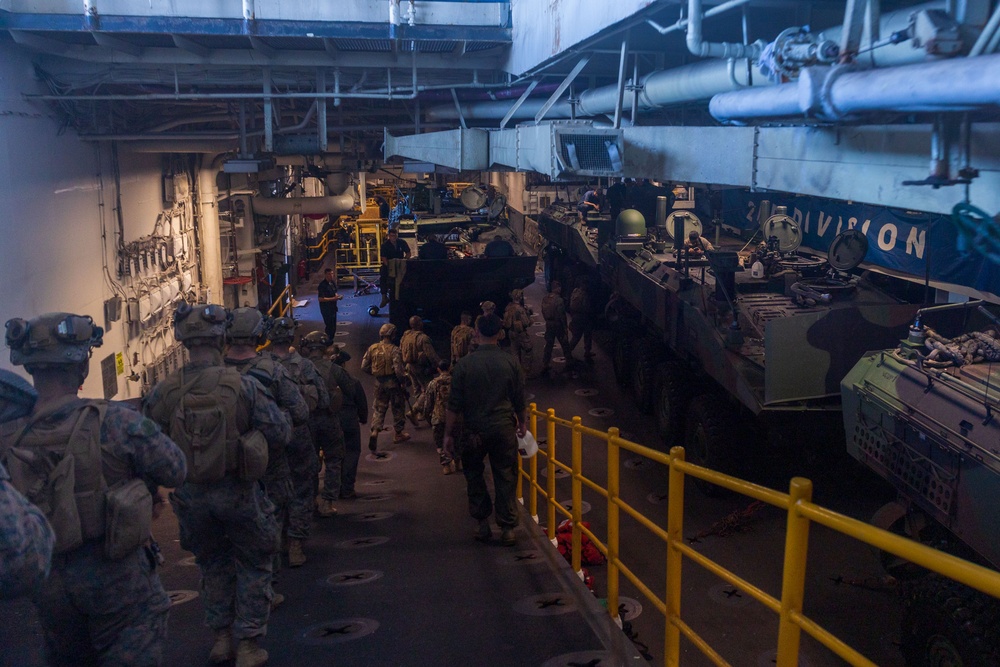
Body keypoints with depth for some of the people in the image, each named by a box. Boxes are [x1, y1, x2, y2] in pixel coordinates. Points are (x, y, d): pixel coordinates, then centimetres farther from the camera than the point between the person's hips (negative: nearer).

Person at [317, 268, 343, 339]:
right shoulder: (322, 285, -20)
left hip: (333, 308, 8)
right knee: (329, 327, -5)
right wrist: (333, 298, -26)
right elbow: (320, 299, -24)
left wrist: (337, 296, -3)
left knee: (333, 327, 16)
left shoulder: (332, 283, 6)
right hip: (326, 310, -8)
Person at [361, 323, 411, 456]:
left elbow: (364, 366, 2)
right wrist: (403, 380, -5)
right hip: (393, 382, -4)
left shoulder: (372, 348, -2)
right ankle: (399, 434, 29)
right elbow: (398, 370, -22)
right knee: (398, 407, 15)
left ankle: (374, 432, -8)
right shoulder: (394, 350, -18)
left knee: (379, 409, 12)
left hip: (379, 382, 4)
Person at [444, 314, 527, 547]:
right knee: (505, 478, 8)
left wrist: (448, 434, 3)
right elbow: (520, 401, 6)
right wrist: (521, 423, 23)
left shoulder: (464, 364, -6)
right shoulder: (510, 363, -2)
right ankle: (507, 529, 10)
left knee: (474, 475, 17)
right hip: (504, 429, 1)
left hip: (473, 431, -1)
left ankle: (483, 523, 18)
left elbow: (454, 405, -5)